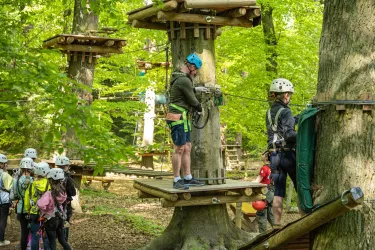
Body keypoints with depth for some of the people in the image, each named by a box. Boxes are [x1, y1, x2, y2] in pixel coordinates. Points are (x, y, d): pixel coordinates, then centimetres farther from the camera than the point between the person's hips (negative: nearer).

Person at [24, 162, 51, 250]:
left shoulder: (32, 185, -5)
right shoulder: (49, 184, -13)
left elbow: (27, 200, 1)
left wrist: (28, 211, 16)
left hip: (34, 214, 2)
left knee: (35, 236, 11)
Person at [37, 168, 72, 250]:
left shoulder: (49, 194, -25)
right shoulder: (62, 192, -5)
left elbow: (41, 205, -38)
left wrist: (44, 211, -19)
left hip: (51, 219, -6)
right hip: (60, 218, 6)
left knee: (52, 242, 8)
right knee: (62, 239, 20)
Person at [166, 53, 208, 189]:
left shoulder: (177, 76, 13)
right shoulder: (184, 80, -18)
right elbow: (192, 100, -9)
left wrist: (196, 89, 26)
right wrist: (200, 109, 9)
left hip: (182, 118, 11)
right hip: (178, 118, -11)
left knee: (187, 148, 12)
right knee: (179, 149, -8)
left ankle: (188, 178, 16)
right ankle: (177, 180, -4)